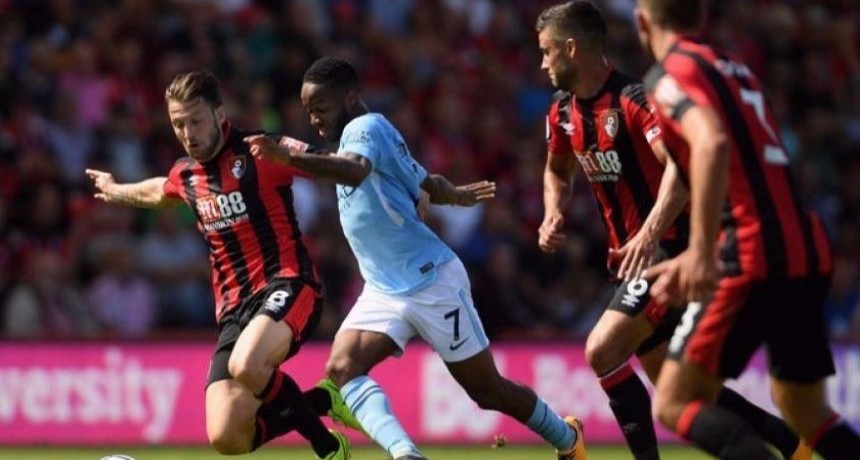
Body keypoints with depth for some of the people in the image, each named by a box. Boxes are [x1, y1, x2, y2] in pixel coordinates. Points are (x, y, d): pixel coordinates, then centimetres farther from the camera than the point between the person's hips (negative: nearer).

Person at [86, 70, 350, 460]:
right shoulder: (185, 175, 15)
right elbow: (161, 193, 41)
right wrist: (115, 190, 58)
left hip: (285, 285, -6)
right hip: (234, 307, 6)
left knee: (246, 367, -38)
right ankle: (308, 407, 22)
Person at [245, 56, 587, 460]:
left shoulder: (366, 128, -17)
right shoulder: (361, 133, 11)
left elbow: (356, 171, -41)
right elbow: (430, 186, 22)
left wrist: (290, 158, -54)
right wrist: (456, 194, 39)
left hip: (432, 283, -9)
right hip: (385, 290, 9)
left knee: (488, 391, 5)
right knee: (341, 368, -18)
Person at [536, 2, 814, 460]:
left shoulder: (635, 99, -19)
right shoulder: (562, 112, 7)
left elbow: (681, 164, -33)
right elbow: (557, 170, 27)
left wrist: (649, 234, -45)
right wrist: (553, 215, 6)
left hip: (669, 248, -9)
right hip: (633, 255, 9)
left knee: (602, 352, -20)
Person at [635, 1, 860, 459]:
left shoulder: (671, 72, -3)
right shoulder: (734, 68, 23)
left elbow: (713, 142, -23)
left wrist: (701, 251, -27)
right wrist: (695, 259, 36)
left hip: (753, 259, -8)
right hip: (808, 250, 8)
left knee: (675, 404, -3)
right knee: (806, 415, 17)